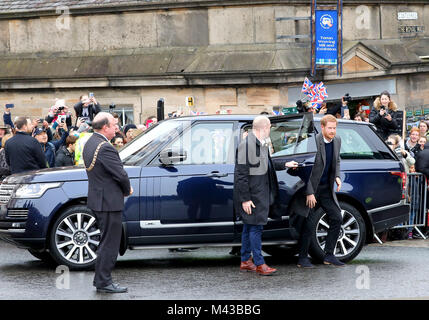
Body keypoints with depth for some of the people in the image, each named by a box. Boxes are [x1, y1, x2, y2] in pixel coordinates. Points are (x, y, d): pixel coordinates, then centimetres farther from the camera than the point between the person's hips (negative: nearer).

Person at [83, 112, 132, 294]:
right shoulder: (105, 148, -22)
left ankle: (100, 279, 25)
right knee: (109, 243, -3)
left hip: (97, 199, 10)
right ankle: (104, 282, 1)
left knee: (106, 241, 19)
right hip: (109, 202, -10)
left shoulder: (90, 143, 10)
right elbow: (121, 175, -20)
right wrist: (128, 190, 0)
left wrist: (124, 188, 8)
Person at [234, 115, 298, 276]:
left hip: (261, 193, 10)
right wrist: (245, 199, -20)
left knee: (249, 226, 15)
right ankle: (259, 264, -1)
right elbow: (241, 174, -20)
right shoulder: (246, 145, -19)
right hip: (251, 194, -10)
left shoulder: (262, 144, 11)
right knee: (255, 227, -6)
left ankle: (245, 261, 22)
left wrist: (285, 165, 28)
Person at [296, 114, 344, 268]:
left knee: (337, 218, 3)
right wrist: (309, 193, -19)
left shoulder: (337, 141, 2)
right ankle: (303, 258, 9)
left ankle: (329, 255, 12)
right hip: (310, 188, -7)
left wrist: (337, 176, 1)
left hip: (326, 189, 7)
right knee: (307, 223, -2)